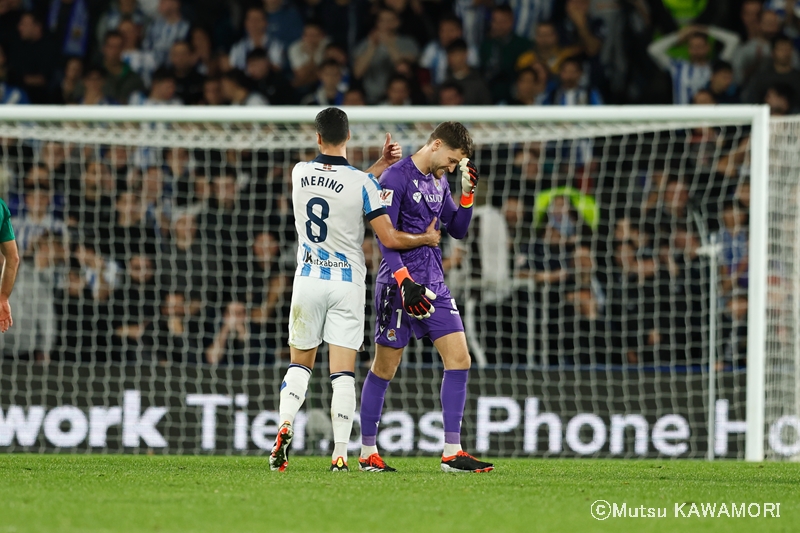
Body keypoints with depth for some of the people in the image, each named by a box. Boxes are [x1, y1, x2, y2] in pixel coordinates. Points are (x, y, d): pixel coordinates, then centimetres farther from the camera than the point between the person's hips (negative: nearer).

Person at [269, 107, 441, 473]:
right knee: (343, 372, -2)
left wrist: (381, 164, 14)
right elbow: (389, 238, -12)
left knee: (300, 363, 16)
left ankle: (285, 424, -8)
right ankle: (340, 454, -9)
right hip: (347, 284, -2)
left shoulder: (300, 174, -2)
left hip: (308, 280, 2)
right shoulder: (361, 183, -12)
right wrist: (426, 239, 5)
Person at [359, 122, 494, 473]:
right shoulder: (396, 178, -11)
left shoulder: (438, 183, 14)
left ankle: (452, 453, -2)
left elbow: (457, 230, 20)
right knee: (385, 368, 1)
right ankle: (367, 453, 12)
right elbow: (384, 236, -16)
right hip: (399, 286, -7)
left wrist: (468, 193, 5)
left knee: (459, 358, -3)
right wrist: (405, 281, -25)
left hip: (434, 285, 7)